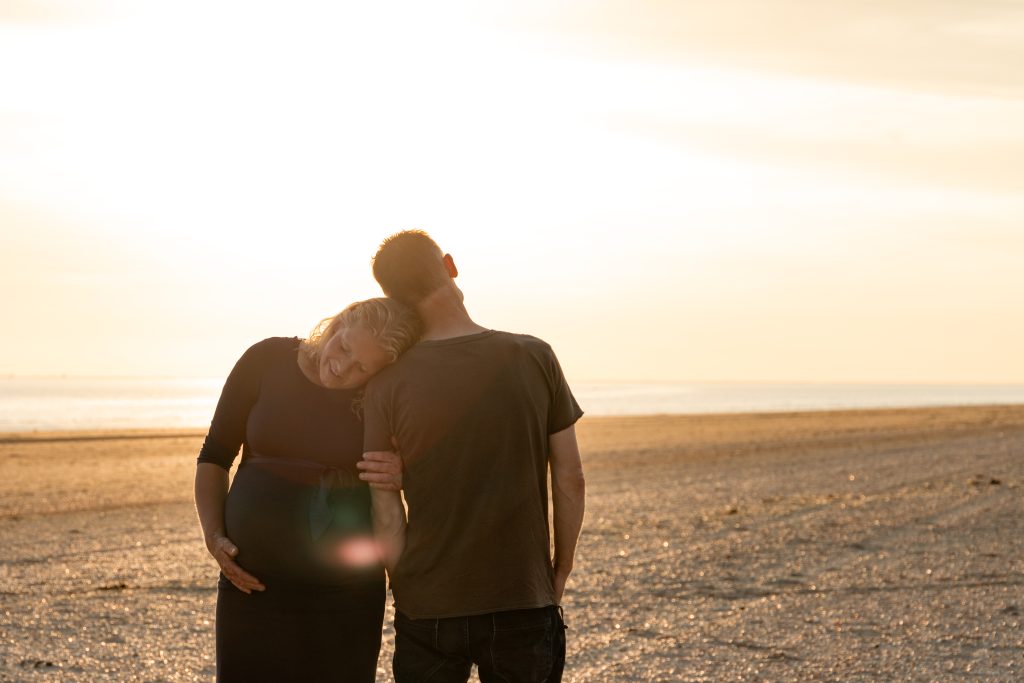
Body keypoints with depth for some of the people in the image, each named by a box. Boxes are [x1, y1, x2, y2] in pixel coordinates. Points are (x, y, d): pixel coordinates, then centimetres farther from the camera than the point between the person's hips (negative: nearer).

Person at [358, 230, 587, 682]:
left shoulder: (386, 387, -8)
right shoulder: (535, 358, -6)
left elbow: (386, 515, -6)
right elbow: (570, 480, -2)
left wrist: (403, 587, 9)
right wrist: (560, 572, 10)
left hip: (428, 610, 0)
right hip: (525, 603, 1)